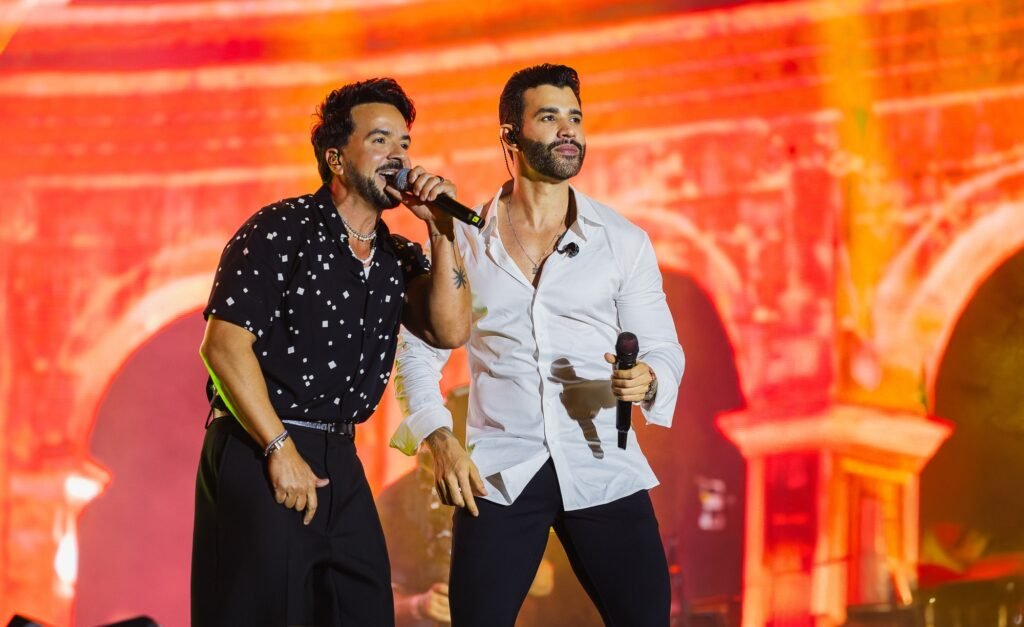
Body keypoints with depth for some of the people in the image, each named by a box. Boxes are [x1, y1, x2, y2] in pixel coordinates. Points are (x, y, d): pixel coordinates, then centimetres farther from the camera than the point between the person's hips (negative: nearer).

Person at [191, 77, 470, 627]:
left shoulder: (397, 258, 13)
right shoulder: (281, 230, -8)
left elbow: (450, 330, -1)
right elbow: (225, 344, -15)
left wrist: (441, 231, -5)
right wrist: (280, 450, -18)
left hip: (339, 461, 7)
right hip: (257, 456, -7)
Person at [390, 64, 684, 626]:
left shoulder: (624, 241, 5)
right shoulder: (463, 239, 5)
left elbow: (663, 349, 5)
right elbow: (418, 349, 10)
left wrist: (647, 381, -18)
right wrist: (438, 438, -4)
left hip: (603, 469, 0)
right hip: (498, 473, 0)